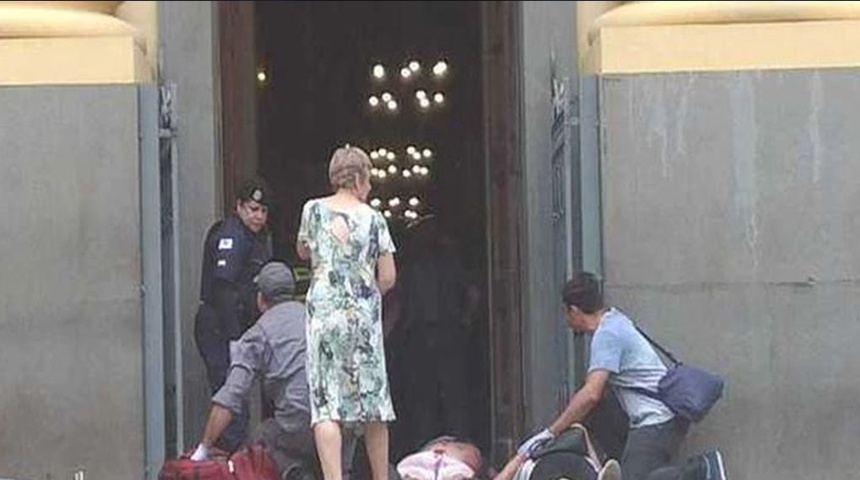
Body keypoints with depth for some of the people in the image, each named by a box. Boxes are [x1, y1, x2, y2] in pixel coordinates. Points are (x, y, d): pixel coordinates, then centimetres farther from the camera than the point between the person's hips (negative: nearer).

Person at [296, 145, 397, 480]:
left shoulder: (313, 210, 2)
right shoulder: (373, 219, 0)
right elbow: (388, 278, 0)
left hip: (323, 313, 0)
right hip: (364, 316, 1)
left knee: (326, 403, -7)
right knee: (373, 401, 11)